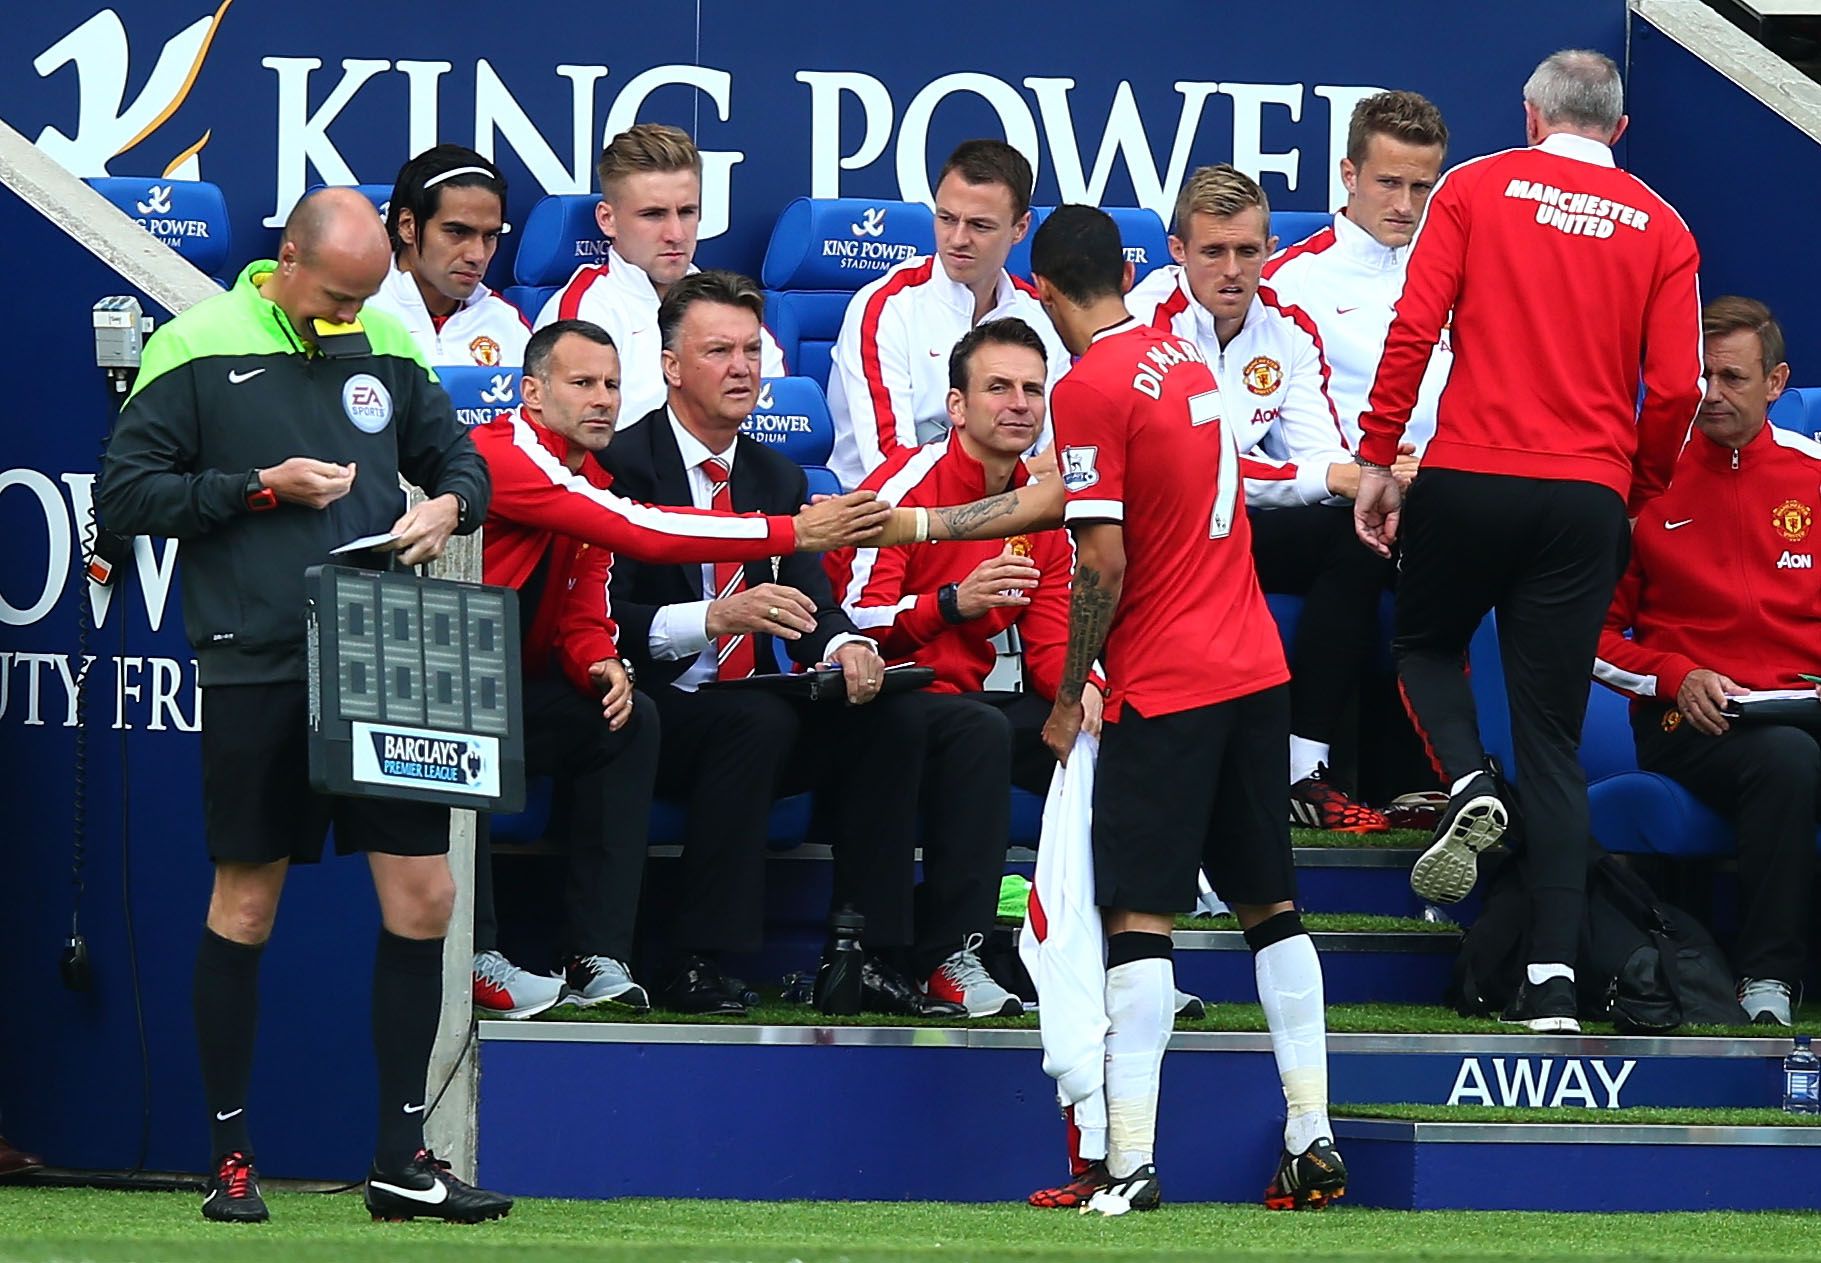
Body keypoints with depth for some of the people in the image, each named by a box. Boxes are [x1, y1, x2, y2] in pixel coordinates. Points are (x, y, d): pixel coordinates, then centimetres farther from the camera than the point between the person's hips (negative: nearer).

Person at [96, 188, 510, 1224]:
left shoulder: (387, 349, 11)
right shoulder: (198, 351, -2)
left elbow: (462, 462, 21)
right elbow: (125, 494, -3)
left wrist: (448, 507, -1)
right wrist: (259, 488, -11)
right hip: (257, 671, -4)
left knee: (423, 896, 1)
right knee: (246, 906, 3)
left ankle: (403, 1158, 9)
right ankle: (230, 1156, 13)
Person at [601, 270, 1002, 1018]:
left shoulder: (777, 478, 18)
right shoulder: (626, 466, -5)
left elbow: (810, 603, 7)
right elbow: (609, 619, -16)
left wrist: (845, 647, -17)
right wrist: (719, 618, -30)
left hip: (760, 719, 7)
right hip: (661, 717, -7)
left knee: (894, 719, -17)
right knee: (757, 719, -36)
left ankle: (872, 961, -17)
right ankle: (697, 970, -33)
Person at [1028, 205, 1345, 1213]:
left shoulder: (1089, 388, -12)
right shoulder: (1187, 362, 12)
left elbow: (1104, 559, -17)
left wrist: (1069, 696, -6)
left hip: (1164, 687, -7)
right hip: (1255, 668, 7)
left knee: (1139, 918, -7)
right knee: (1268, 905, 13)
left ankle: (1129, 1165, -11)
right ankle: (1313, 1142, 13)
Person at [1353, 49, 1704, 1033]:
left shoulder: (1477, 189, 2)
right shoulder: (1659, 229, 6)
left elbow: (1413, 330, -6)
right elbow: (1676, 388, 0)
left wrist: (1377, 459, 1)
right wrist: (1637, 491, 16)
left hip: (1470, 475, -1)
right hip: (1588, 498, 1)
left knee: (1425, 644, 26)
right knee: (1553, 736, 6)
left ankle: (1468, 787, -4)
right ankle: (1553, 978, -3)